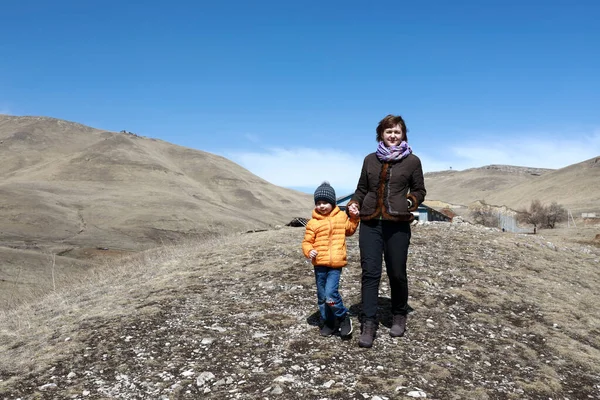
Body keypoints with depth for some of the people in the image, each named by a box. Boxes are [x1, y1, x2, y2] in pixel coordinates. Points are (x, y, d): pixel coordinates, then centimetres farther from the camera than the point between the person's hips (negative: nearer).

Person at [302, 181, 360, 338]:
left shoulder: (341, 216, 5)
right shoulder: (313, 223, -2)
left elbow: (349, 230, 24)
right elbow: (307, 242, -1)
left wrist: (354, 218, 9)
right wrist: (309, 251, -20)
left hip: (336, 264, -1)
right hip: (319, 265, 2)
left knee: (330, 295, -16)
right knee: (322, 297, 11)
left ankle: (343, 318, 7)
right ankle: (327, 323, 30)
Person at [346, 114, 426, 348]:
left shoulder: (412, 161, 4)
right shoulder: (370, 160, 12)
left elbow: (419, 191, 10)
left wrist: (410, 203, -9)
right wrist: (354, 203, -1)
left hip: (397, 225, -2)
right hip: (370, 223, 2)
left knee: (397, 273, 6)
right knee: (370, 272, -3)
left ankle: (399, 316, 30)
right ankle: (369, 324, 2)